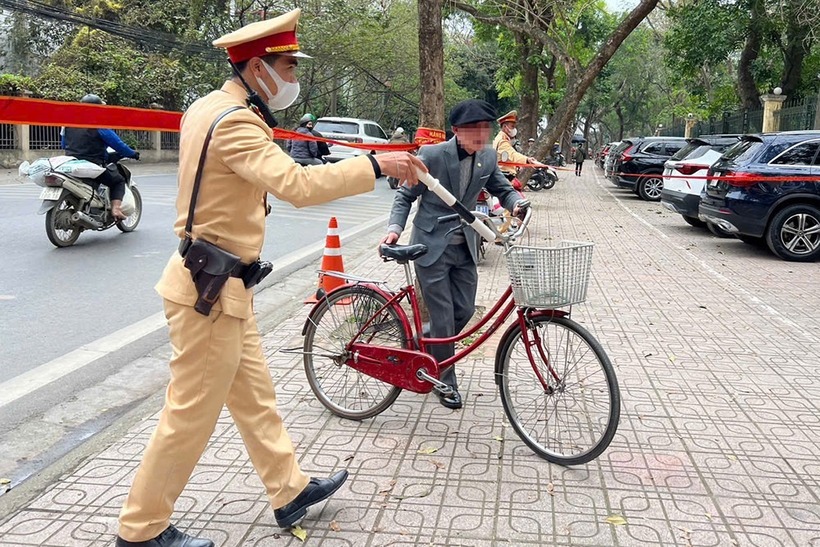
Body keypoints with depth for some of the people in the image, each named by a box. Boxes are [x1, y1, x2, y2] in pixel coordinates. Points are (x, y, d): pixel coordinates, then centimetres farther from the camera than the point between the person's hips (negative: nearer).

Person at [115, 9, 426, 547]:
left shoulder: (208, 106, 10)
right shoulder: (234, 122, -22)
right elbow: (298, 185, -35)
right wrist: (375, 165, -29)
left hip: (222, 284, 10)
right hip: (212, 290, -10)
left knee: (254, 395, 19)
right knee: (193, 412, 3)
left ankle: (290, 491, 34)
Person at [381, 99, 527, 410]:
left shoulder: (488, 157, -2)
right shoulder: (432, 155, -16)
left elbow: (502, 189, 11)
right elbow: (405, 195, -7)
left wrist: (516, 202, -12)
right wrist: (395, 228, -22)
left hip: (464, 247, 5)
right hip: (432, 246, -5)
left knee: (465, 311, 10)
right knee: (443, 318, 0)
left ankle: (427, 348, 38)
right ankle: (445, 382, 20)